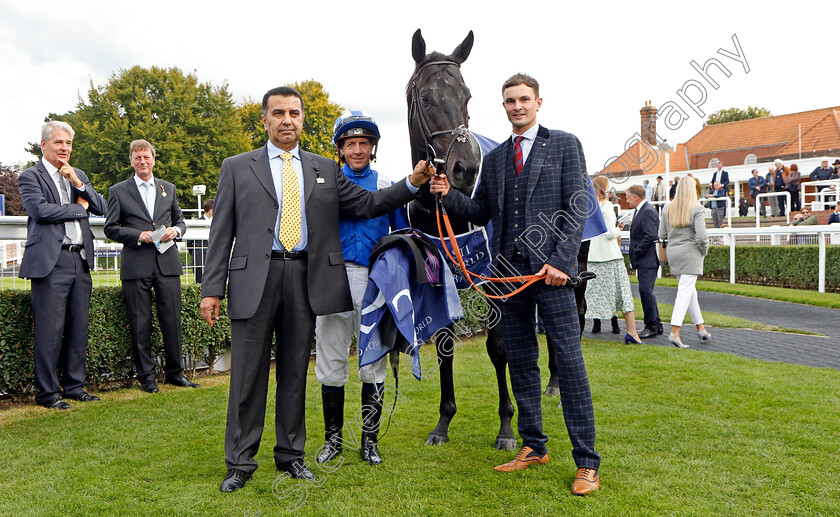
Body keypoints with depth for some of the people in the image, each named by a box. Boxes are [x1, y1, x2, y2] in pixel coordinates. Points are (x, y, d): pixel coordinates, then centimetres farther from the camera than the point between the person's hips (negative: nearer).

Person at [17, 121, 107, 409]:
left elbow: (101, 208, 9)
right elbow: (41, 210, -14)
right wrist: (78, 208, -3)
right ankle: (47, 392, 6)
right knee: (50, 330, -4)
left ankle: (74, 386, 19)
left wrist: (78, 183, -3)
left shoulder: (79, 176, 19)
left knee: (79, 328, 9)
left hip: (81, 260, 6)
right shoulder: (30, 177, 2)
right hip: (50, 263, -6)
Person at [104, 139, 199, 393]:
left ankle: (175, 372, 15)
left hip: (167, 262, 2)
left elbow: (180, 220, 21)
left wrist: (175, 230, -2)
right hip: (136, 265, -2)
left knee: (172, 320, 2)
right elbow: (111, 228, 5)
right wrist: (138, 235, -11)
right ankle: (146, 375, 14)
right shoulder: (118, 191, 8)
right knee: (140, 324, 1)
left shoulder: (169, 189, 16)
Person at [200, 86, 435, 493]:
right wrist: (212, 289, -2)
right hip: (253, 279, -2)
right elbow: (222, 232, 5)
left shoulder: (325, 169, 15)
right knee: (248, 374, 3)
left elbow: (367, 204, 9)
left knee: (295, 371, 10)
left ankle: (290, 454, 24)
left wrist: (412, 184, -5)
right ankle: (240, 462, 17)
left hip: (305, 279, 2)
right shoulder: (237, 168, 9)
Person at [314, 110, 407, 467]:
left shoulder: (388, 187, 9)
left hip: (375, 281, 0)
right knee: (331, 364, 5)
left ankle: (370, 440, 19)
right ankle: (333, 438, 21)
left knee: (374, 364, 5)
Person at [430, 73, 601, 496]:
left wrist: (560, 260, -14)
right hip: (509, 271, 5)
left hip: (551, 270, -5)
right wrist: (449, 194, -3)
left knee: (569, 362, -5)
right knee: (520, 362, 11)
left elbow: (578, 207, -4)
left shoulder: (565, 145, 4)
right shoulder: (494, 158, 17)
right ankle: (534, 447, 25)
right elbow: (480, 213, 15)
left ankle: (587, 464, 4)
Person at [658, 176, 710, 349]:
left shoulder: (667, 208, 3)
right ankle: (674, 332, -13)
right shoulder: (697, 209, -11)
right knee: (685, 292, -6)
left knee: (690, 291, 16)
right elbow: (701, 235, -18)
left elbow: (662, 235, 5)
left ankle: (701, 327, 23)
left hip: (672, 253, 5)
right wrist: (704, 250, 0)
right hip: (690, 253, -5)